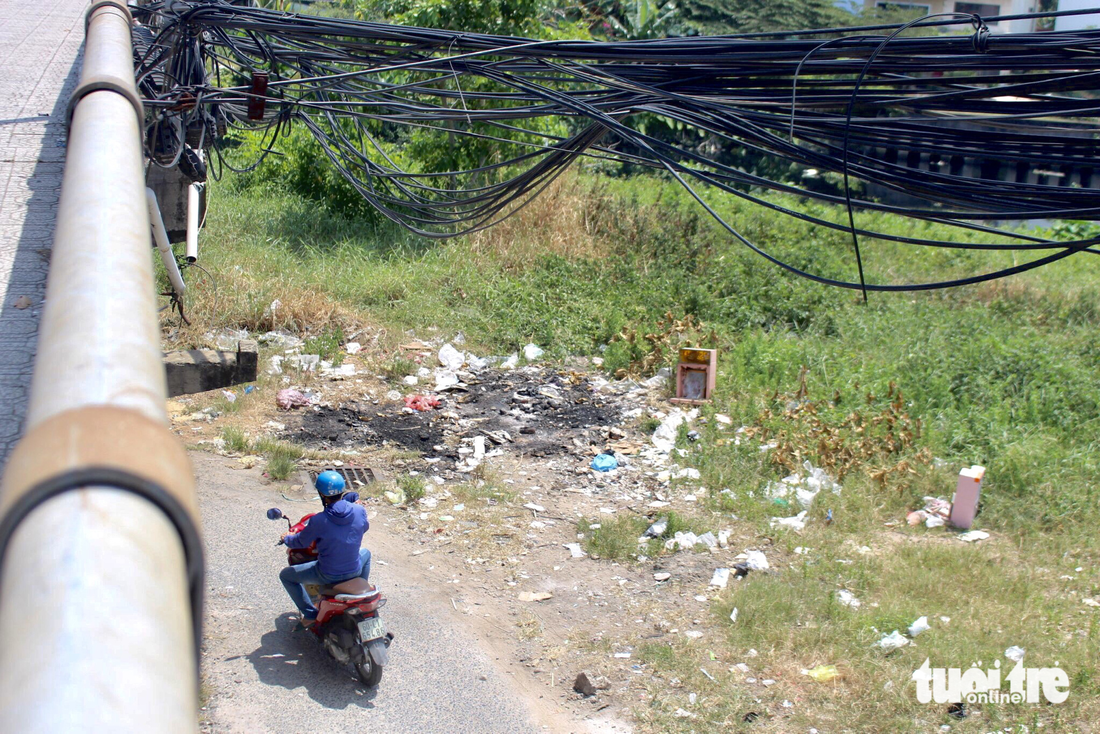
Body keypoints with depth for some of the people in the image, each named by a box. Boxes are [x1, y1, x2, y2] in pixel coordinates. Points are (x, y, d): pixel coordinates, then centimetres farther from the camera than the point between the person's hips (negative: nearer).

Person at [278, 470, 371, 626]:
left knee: (285, 575, 17)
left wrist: (287, 538, 17)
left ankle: (310, 614, 14)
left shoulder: (318, 521, -24)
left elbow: (301, 542, -6)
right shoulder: (359, 511, -13)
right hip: (354, 570, 4)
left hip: (328, 576, -4)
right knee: (365, 553, 38)